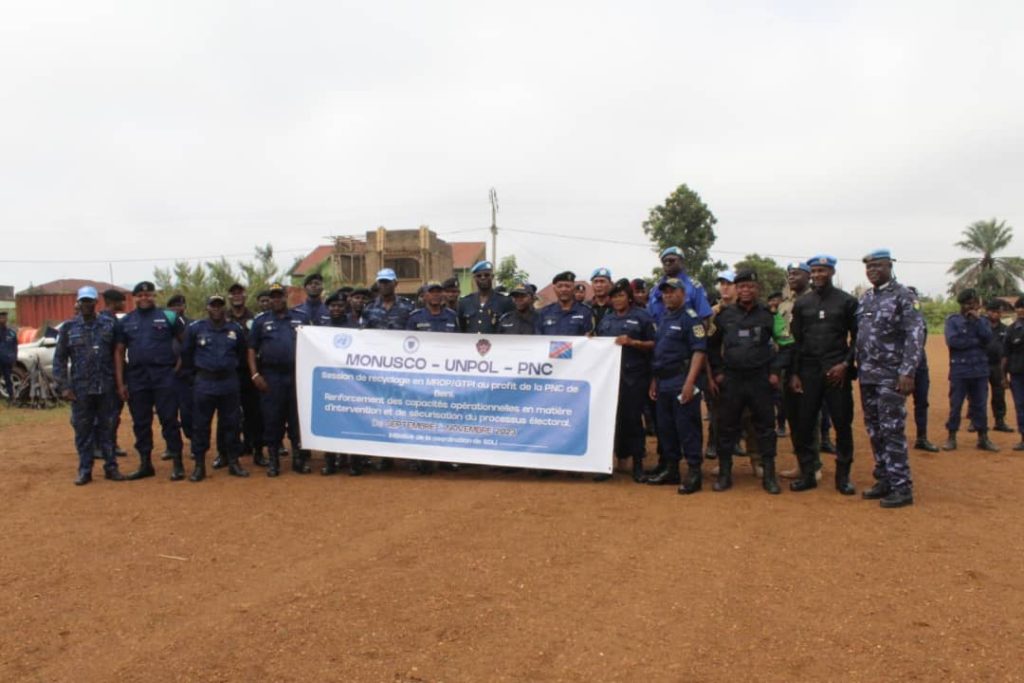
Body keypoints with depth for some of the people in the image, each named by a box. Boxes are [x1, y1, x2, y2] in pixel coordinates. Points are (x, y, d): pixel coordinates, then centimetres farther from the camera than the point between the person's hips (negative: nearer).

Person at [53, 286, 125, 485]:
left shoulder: (109, 324, 4)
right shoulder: (69, 327, 4)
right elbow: (59, 359, 4)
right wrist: (63, 386, -4)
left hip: (106, 387, 0)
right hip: (80, 388, 0)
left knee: (107, 428, 7)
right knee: (83, 430, 5)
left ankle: (111, 467, 14)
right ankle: (85, 470, 14)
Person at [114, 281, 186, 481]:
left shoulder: (168, 317, 4)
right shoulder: (125, 322, 11)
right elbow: (119, 352, 10)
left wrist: (180, 364, -1)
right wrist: (120, 383, 4)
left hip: (164, 375, -3)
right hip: (136, 376, 3)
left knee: (169, 420, -2)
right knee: (140, 422, 9)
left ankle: (177, 463, 3)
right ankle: (145, 464, 19)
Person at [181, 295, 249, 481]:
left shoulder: (236, 329, 4)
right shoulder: (195, 328, -1)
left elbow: (242, 353, 17)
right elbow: (186, 353, 9)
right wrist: (196, 371, 12)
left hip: (229, 382, 2)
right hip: (204, 382, -1)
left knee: (231, 424, 7)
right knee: (200, 424, 1)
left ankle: (233, 462, 16)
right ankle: (199, 465, 9)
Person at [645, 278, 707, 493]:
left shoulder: (691, 318, -7)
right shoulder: (663, 319, 17)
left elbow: (699, 351, -15)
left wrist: (689, 382, -22)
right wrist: (654, 381, 15)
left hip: (681, 381, -8)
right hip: (663, 382, 8)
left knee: (687, 427, -5)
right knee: (665, 427, 13)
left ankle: (694, 472, 2)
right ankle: (670, 469, 23)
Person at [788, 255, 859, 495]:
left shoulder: (847, 301, 3)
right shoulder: (801, 304, 10)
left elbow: (856, 337, 3)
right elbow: (796, 340, 10)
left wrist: (846, 364, -9)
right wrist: (794, 373, 4)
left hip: (837, 371, -2)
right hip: (808, 370, 2)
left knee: (843, 424, 1)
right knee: (804, 424, 2)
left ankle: (843, 476, 13)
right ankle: (807, 474, 13)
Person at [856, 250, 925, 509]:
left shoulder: (903, 296, -7)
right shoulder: (865, 299, 14)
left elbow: (915, 335, -13)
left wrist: (907, 373, -19)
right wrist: (854, 366, 10)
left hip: (891, 377, -7)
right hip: (867, 376, 7)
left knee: (892, 432, -6)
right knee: (875, 432, 11)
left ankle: (902, 488, 2)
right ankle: (884, 481, 22)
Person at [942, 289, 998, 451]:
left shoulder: (982, 321, 11)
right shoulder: (952, 320, 1)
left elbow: (988, 338, -6)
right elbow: (952, 341, -13)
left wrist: (977, 320, -9)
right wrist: (976, 341, -7)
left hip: (980, 370, 3)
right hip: (959, 370, -3)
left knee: (980, 405, 7)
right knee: (955, 405, 2)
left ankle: (983, 438, 16)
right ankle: (951, 438, 11)